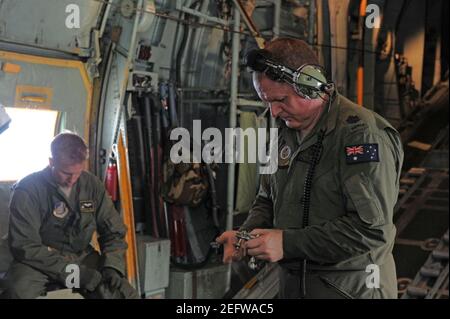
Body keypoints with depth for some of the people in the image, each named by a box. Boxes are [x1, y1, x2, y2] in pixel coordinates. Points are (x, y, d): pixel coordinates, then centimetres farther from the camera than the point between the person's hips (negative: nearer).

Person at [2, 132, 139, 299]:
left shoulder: (93, 185, -1)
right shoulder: (27, 189, -13)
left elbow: (114, 231, 6)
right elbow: (25, 247, -17)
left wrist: (112, 266, -13)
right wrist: (74, 271, -23)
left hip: (82, 256, 4)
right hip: (40, 261, -4)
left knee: (127, 294, -16)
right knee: (18, 291, -36)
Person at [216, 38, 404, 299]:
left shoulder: (363, 134, -19)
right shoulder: (287, 132, 8)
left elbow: (371, 229, -25)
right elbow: (268, 200, 17)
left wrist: (288, 243, -24)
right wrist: (247, 234, -4)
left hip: (350, 288, -7)